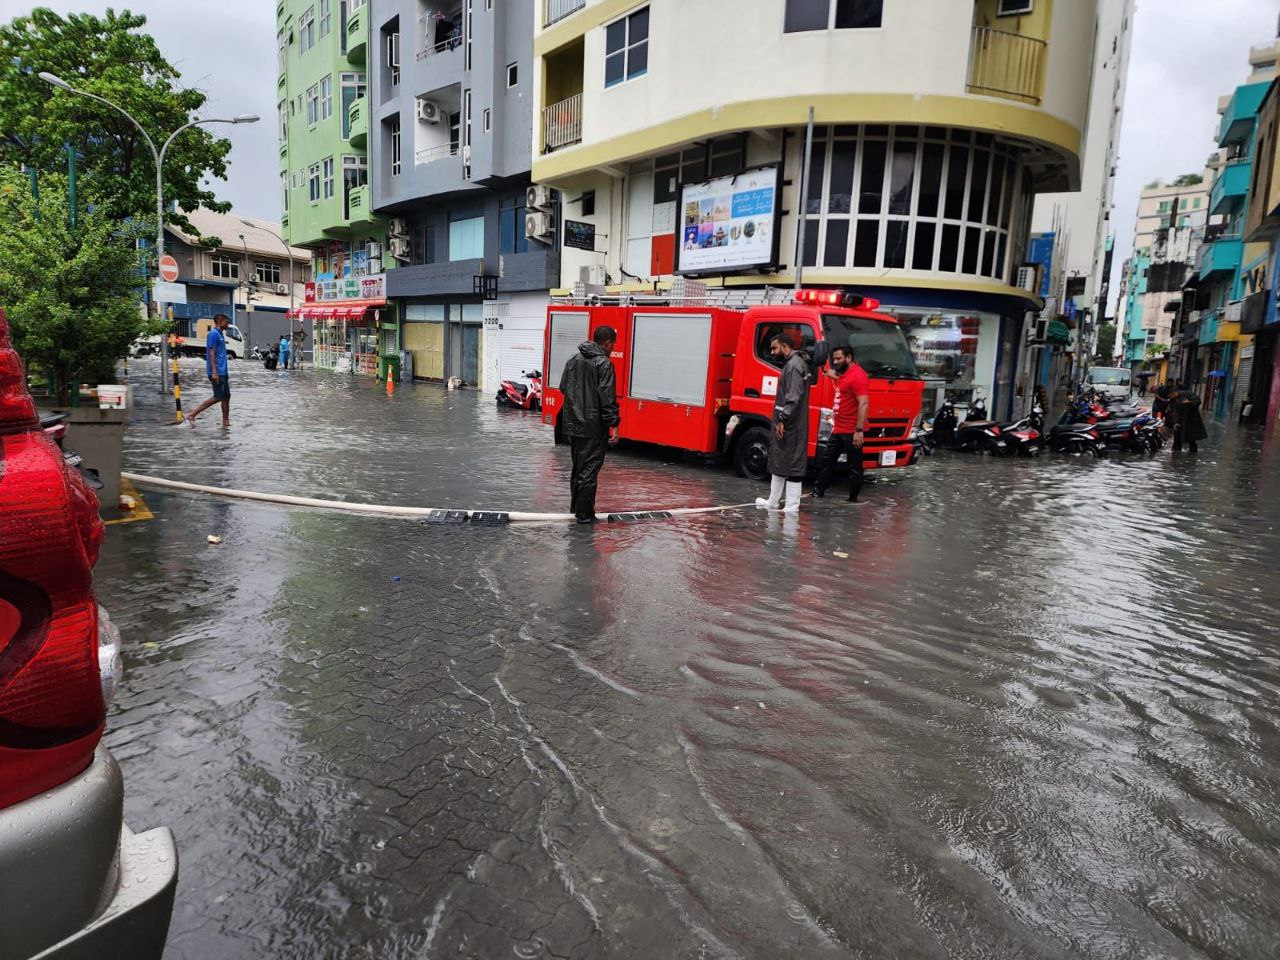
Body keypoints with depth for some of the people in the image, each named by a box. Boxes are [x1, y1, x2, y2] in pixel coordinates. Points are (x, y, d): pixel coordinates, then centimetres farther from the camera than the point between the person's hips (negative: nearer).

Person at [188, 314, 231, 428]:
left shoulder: (220, 334, 17)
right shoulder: (213, 334, -12)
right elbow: (211, 353, -18)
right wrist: (214, 372, -24)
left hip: (222, 372, 10)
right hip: (217, 372, -10)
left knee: (226, 397, 10)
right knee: (218, 397, -8)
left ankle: (226, 422, 14)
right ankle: (192, 415, -3)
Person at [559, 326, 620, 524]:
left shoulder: (573, 359, 10)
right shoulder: (604, 363, -13)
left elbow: (563, 387, 16)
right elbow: (607, 398, -18)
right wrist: (613, 425, -16)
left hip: (573, 424, 7)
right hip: (593, 427, -7)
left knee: (577, 467, 18)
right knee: (589, 470, -1)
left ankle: (575, 507, 28)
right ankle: (584, 514, 3)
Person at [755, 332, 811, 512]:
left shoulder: (794, 365, -14)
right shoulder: (790, 364, 18)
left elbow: (794, 397, -22)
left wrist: (782, 420, -22)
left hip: (790, 427, -11)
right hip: (785, 425, 11)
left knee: (793, 465, -7)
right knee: (777, 462, 17)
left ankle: (792, 506, -4)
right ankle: (773, 501, 27)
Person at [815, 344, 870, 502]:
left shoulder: (858, 375, -17)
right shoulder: (845, 374, 13)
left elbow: (864, 404, -23)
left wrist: (859, 430, -26)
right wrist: (834, 376, 18)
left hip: (852, 431, -10)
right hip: (838, 429, 10)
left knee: (854, 467, 1)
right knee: (827, 461, 16)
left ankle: (853, 498, 9)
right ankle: (818, 491, 25)